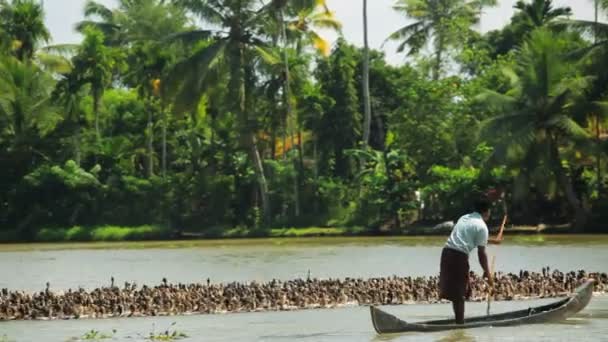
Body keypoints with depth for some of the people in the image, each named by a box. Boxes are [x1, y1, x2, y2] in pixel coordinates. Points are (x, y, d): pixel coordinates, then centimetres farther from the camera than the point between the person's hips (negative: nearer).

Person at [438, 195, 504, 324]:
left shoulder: (465, 218, 21)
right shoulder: (481, 226, -5)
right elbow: (481, 253, -6)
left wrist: (493, 240, 50)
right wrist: (487, 272, 3)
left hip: (447, 252, 8)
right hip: (459, 256, -8)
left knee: (454, 291, 14)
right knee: (459, 293, -2)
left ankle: (459, 320, 19)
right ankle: (460, 322, 0)